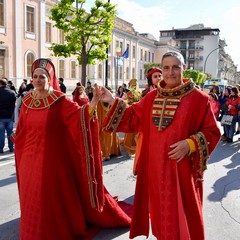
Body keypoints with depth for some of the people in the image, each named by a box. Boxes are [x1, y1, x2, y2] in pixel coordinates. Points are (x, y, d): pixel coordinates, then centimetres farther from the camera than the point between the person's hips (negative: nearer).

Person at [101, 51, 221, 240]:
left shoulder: (198, 98, -8)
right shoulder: (152, 97, 5)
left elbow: (212, 132, -6)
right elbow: (134, 119, 10)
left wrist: (190, 144, -21)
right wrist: (113, 102, 2)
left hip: (182, 167, -4)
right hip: (155, 166, 4)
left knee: (182, 214, 8)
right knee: (161, 211, 19)